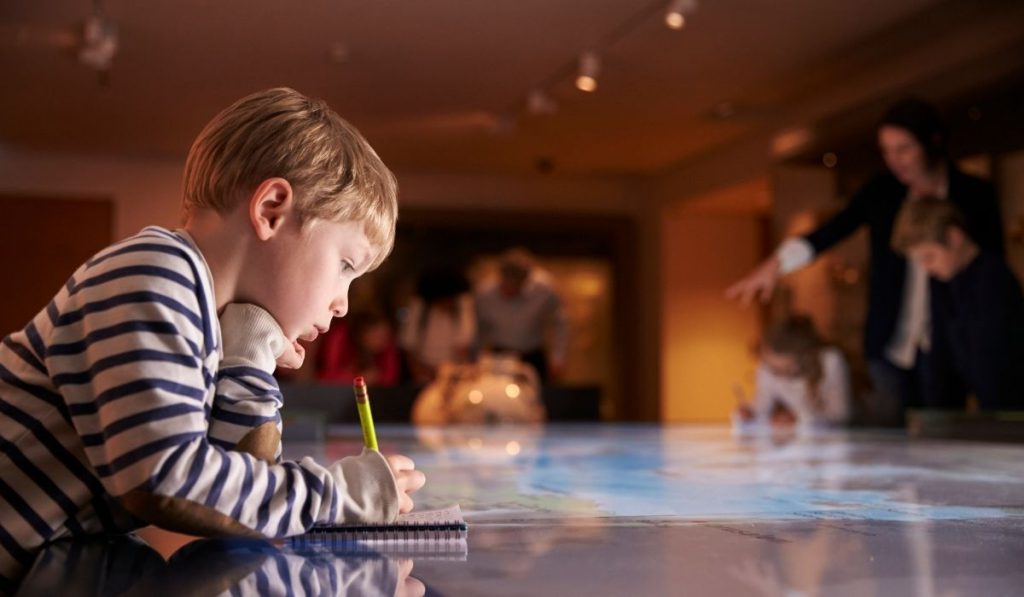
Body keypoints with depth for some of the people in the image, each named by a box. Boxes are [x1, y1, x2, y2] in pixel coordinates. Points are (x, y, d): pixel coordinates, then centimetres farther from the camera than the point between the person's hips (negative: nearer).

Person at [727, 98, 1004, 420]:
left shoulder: (974, 195, 0)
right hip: (890, 344, 2)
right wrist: (774, 266, -19)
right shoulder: (882, 192, 4)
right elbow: (831, 232, -7)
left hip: (943, 346, -2)